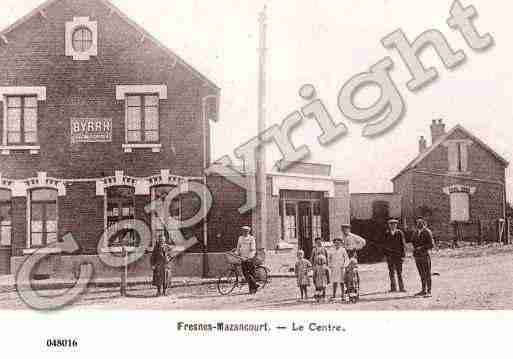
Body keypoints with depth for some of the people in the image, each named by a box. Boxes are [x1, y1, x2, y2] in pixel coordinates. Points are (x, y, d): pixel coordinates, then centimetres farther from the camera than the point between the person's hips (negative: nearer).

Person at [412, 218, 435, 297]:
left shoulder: (427, 232, -8)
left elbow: (431, 244, -12)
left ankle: (429, 291, -1)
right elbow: (413, 242, 22)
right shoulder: (416, 232, 13)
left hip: (425, 255, -7)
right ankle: (423, 290, 20)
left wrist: (422, 247, -17)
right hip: (417, 255, 7)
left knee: (427, 274, -4)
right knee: (422, 274, 13)